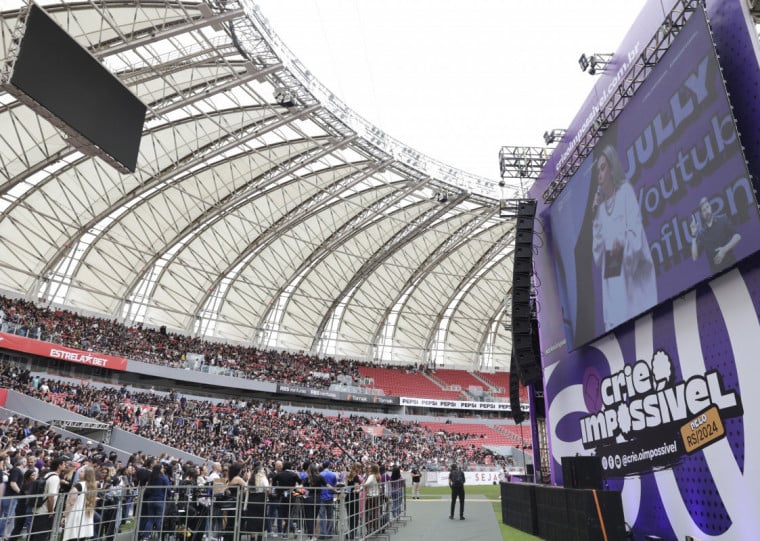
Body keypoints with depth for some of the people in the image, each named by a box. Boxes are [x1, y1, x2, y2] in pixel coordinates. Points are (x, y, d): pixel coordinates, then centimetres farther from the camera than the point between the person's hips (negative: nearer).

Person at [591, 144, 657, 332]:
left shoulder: (626, 191, 0)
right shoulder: (601, 204, 15)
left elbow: (636, 231, -9)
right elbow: (598, 253, 11)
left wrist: (621, 243, -28)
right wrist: (595, 217, 3)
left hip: (632, 274, -5)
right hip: (611, 279, 5)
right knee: (614, 322, 2)